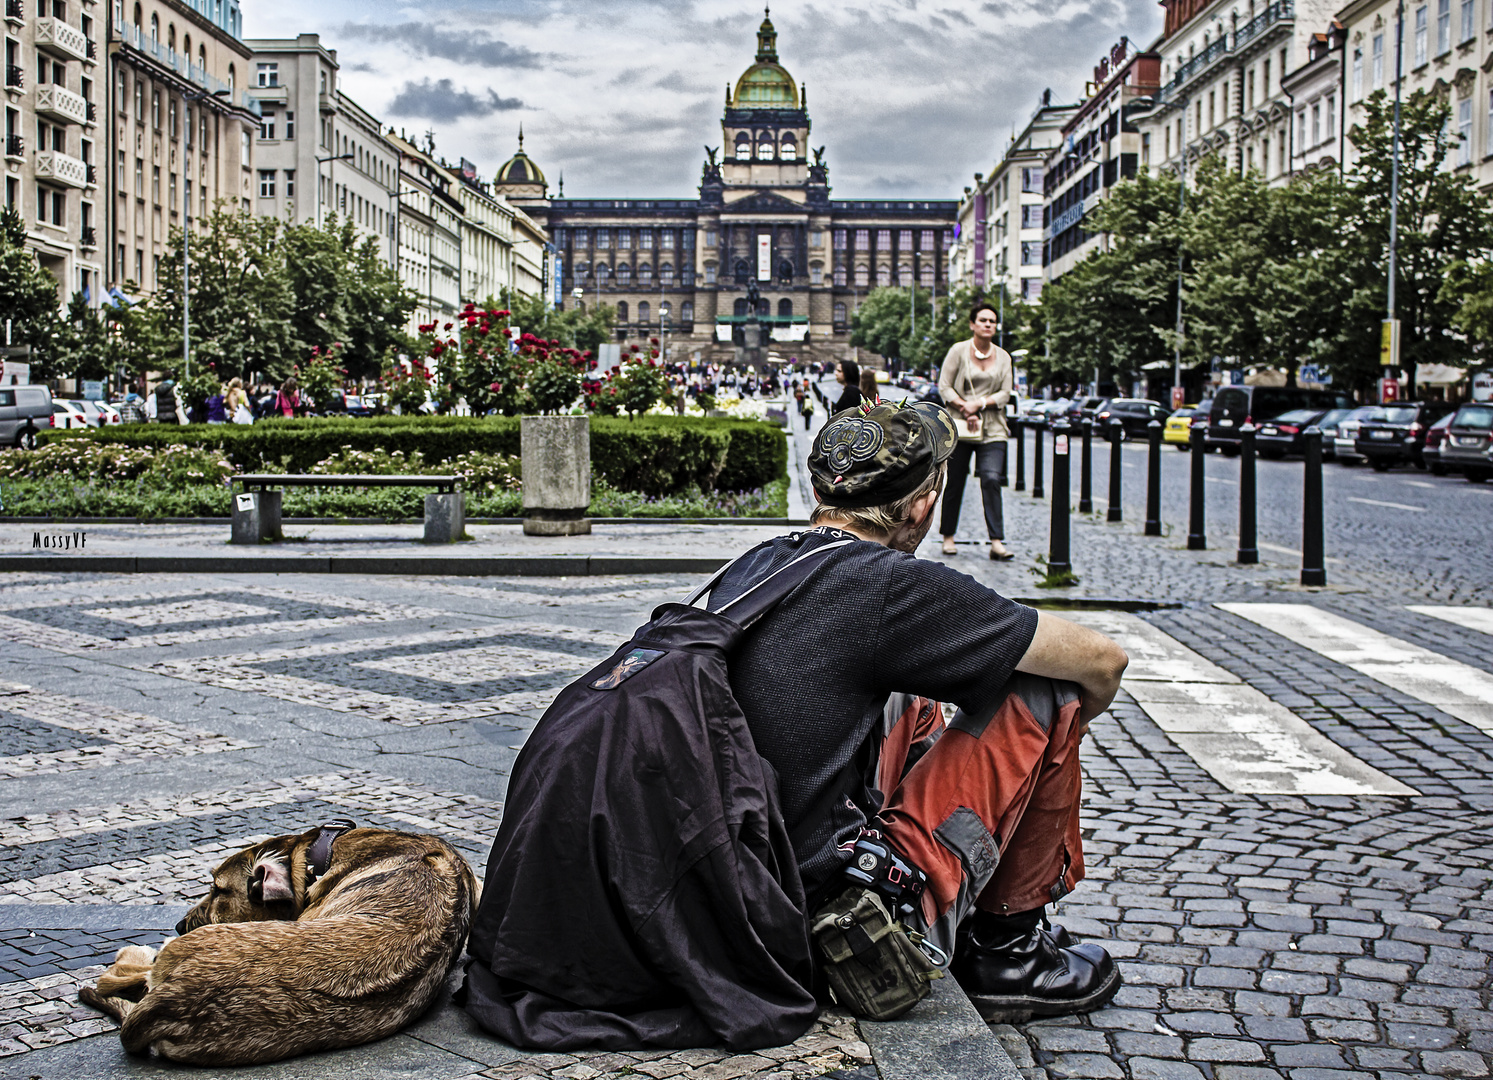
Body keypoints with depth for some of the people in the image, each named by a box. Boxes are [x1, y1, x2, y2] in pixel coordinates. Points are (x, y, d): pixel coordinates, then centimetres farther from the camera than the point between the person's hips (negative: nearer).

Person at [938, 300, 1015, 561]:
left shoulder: (1003, 357, 8)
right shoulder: (958, 350, 0)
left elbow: (1005, 394, 5)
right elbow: (944, 387, -2)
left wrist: (979, 403, -11)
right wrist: (966, 410, -13)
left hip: (992, 429, 1)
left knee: (991, 479, -14)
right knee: (955, 483, 5)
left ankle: (997, 542, -15)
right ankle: (948, 536, 21)